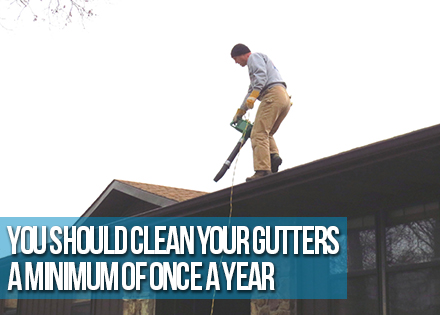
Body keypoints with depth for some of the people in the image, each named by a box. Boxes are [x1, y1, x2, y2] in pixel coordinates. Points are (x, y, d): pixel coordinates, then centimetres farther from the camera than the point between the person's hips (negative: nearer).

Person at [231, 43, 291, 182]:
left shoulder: (254, 57, 9)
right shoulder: (257, 60, 38)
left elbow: (261, 75, -12)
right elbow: (252, 89, 44)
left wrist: (253, 95, -23)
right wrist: (240, 112, 49)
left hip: (273, 94, -10)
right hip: (285, 99, 10)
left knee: (259, 133, -15)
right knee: (267, 133, 16)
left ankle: (262, 169, -26)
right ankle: (274, 155, -10)